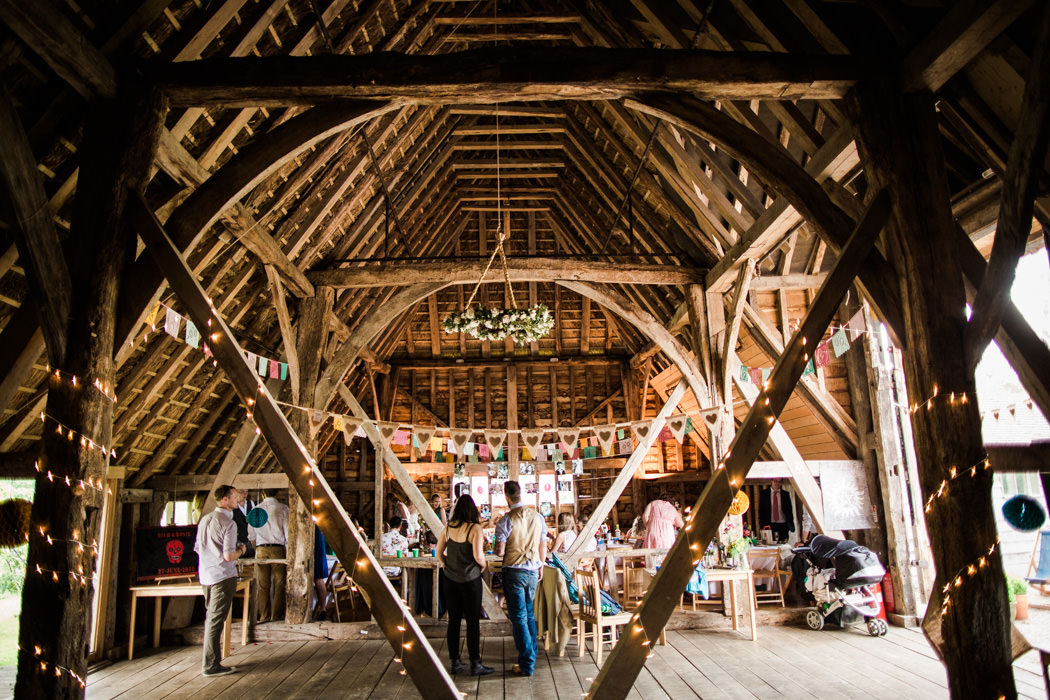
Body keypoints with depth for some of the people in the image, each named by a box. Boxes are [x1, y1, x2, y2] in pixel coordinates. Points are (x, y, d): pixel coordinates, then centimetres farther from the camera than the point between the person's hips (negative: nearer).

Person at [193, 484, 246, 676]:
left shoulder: (204, 520, 9)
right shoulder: (228, 523, -16)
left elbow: (197, 549, 17)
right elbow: (229, 556, -20)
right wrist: (240, 550, 0)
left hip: (205, 576, 8)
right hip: (223, 577, -8)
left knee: (210, 619, 17)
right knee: (216, 621, -2)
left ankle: (210, 662, 24)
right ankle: (211, 666, 3)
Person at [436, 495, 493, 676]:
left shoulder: (448, 528, 1)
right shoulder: (474, 528, -14)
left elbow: (439, 553, 6)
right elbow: (478, 554, -21)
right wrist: (483, 564, -2)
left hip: (450, 579, 5)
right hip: (470, 579, -5)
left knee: (453, 620, 12)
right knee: (473, 622, 4)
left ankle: (455, 663, 20)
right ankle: (475, 664, 11)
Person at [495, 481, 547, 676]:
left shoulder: (505, 521, -15)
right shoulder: (537, 517, 0)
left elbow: (500, 551, -15)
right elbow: (543, 547, 8)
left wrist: (497, 548, 8)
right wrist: (540, 567, 22)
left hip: (514, 572, -5)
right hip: (533, 572, 5)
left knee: (519, 617, 2)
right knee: (529, 614, 21)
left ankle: (526, 664, 6)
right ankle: (532, 653, 30)